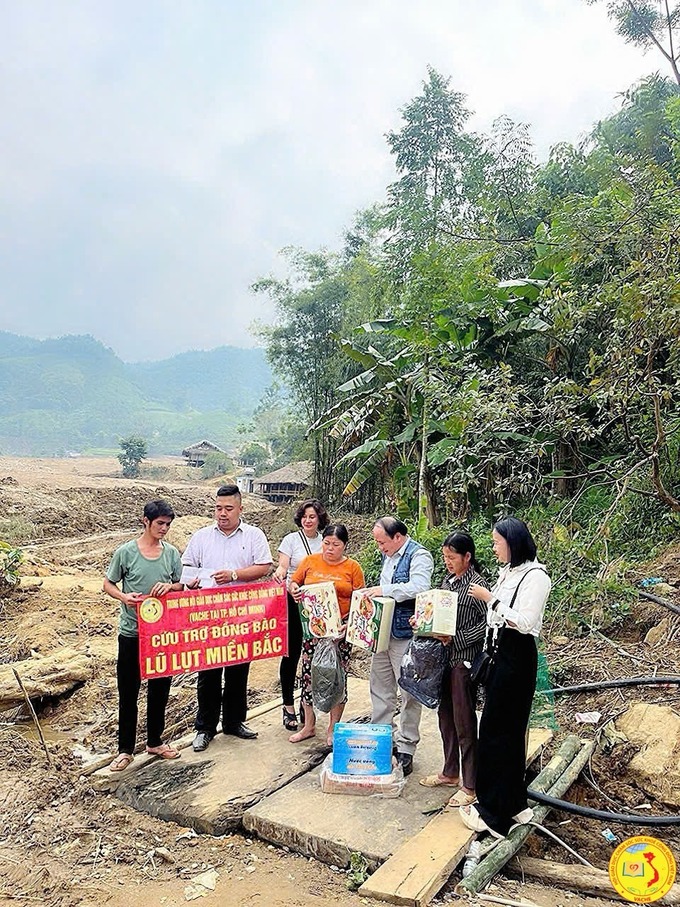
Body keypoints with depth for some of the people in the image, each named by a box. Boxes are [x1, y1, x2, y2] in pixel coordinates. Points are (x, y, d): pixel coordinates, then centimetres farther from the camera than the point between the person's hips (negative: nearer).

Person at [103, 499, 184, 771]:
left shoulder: (171, 553, 0)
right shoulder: (126, 552, -9)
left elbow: (182, 585, 9)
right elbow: (108, 584, 0)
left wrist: (170, 586, -13)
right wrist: (124, 597, -19)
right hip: (132, 632, -3)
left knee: (160, 688, 14)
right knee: (128, 691, 6)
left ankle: (155, 741, 32)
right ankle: (125, 749, 21)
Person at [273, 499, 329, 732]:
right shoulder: (291, 539, -1)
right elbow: (283, 565, -11)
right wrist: (279, 573, -33)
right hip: (294, 601, -3)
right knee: (292, 652, 2)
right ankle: (288, 706, 13)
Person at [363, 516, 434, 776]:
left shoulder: (419, 556, -14)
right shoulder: (388, 555, 13)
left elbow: (419, 587, -30)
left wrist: (384, 590, -25)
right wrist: (374, 593, 7)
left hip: (406, 635, -9)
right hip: (383, 631, 9)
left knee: (409, 692, 2)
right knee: (380, 687, 16)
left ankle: (405, 748, 14)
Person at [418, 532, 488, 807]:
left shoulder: (477, 584, -15)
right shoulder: (447, 581, 9)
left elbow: (487, 622, -18)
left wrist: (455, 638, -20)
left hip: (464, 660, -8)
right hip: (444, 658, 8)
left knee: (464, 723, 1)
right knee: (445, 717, 17)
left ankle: (470, 785, 15)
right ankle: (450, 773, 33)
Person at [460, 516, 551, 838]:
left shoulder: (535, 576, -16)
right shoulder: (507, 572, 9)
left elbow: (525, 622, -21)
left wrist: (490, 598, -18)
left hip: (518, 657, -8)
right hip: (501, 652, 8)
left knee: (498, 730, -2)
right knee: (506, 729, 15)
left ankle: (496, 813, 10)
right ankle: (513, 804, 28)